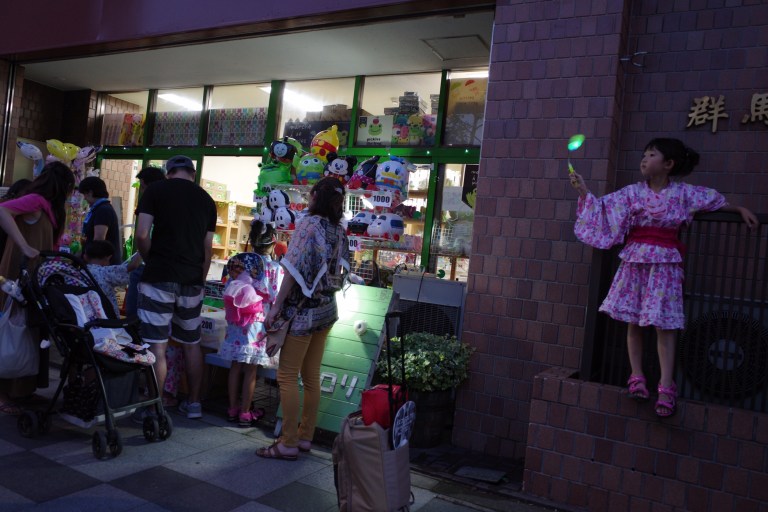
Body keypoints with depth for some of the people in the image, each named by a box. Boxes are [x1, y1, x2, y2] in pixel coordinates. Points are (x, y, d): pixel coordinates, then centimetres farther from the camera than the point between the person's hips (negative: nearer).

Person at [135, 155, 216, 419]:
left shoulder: (155, 190, 1)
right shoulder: (206, 200, 11)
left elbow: (141, 235, -8)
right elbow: (208, 248, 12)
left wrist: (150, 260, 9)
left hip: (159, 277, -4)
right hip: (192, 280, 4)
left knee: (157, 346, 0)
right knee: (191, 343, 15)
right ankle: (194, 403, 24)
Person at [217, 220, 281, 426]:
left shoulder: (238, 262, 4)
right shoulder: (274, 267, -8)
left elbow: (227, 292, 6)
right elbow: (275, 300, -9)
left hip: (236, 323, 4)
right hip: (258, 325, -4)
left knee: (236, 366, 13)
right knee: (250, 370, 5)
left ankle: (232, 409, 24)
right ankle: (245, 413, 14)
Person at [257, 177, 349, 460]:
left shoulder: (309, 224, -12)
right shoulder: (339, 230, 7)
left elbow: (294, 269, -16)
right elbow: (339, 271, 8)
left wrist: (276, 306, -13)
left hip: (304, 309, -7)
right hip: (327, 309, 7)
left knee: (287, 376, 0)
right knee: (311, 376, 13)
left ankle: (289, 443, 3)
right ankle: (305, 436, 21)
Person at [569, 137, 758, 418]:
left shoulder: (683, 193, 4)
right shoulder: (632, 192, 5)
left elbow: (715, 201, 18)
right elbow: (603, 207, 3)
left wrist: (741, 209, 18)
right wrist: (584, 191, -6)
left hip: (665, 262, -2)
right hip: (635, 259, 2)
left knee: (664, 323, -5)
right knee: (633, 321, 2)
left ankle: (666, 386, -3)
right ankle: (637, 377, 11)